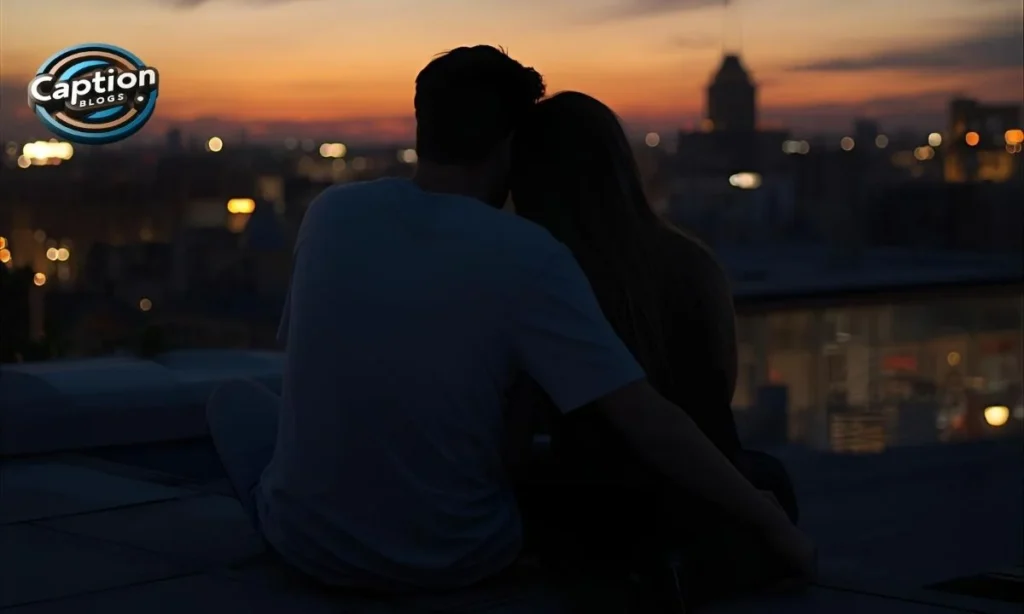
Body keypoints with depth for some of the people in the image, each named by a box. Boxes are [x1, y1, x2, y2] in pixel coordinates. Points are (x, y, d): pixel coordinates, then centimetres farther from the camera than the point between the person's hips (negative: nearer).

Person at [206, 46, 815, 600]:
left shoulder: (330, 211, -6)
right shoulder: (529, 256, -16)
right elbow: (649, 422, -18)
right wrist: (770, 521, -7)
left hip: (312, 542, 1)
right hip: (459, 557, -1)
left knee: (237, 400, 30)